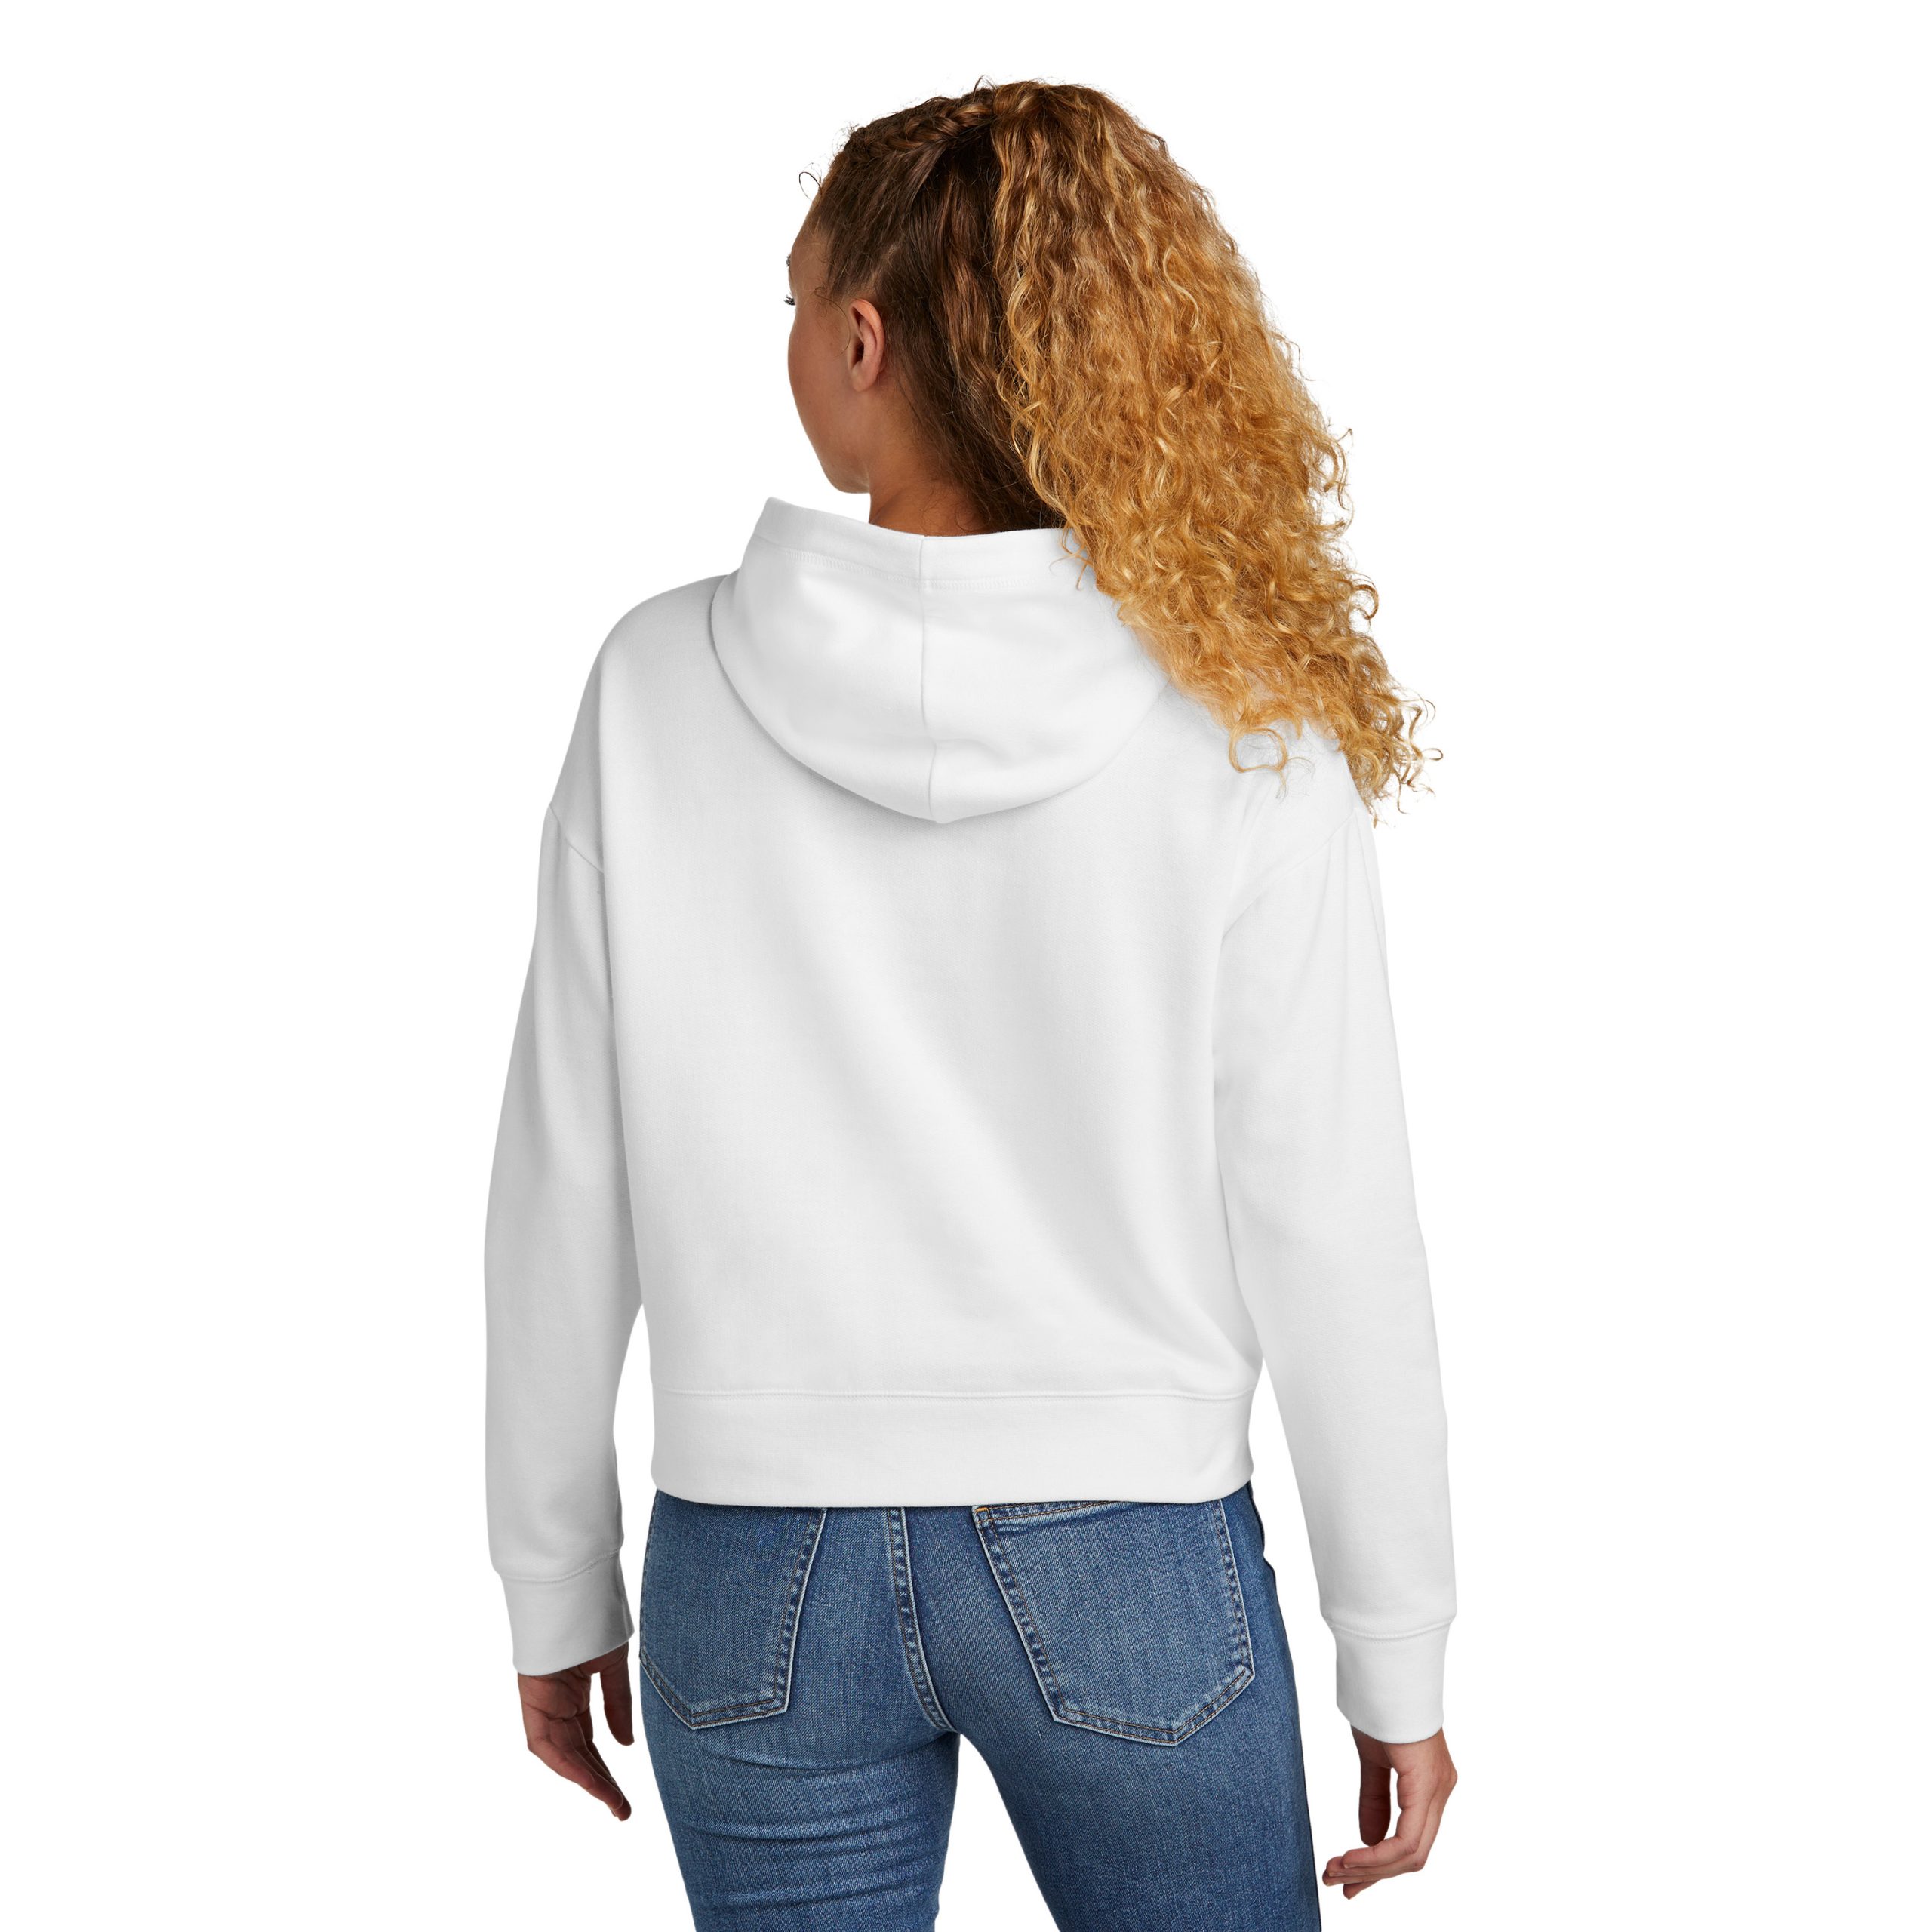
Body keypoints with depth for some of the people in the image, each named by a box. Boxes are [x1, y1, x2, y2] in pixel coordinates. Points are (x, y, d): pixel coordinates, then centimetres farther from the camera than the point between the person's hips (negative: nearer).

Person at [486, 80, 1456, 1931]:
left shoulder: (661, 683, -8)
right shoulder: (1243, 725, -11)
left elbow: (565, 1197, -3)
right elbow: (1326, 1224, -8)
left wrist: (555, 1584, 9)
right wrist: (1396, 1656, 3)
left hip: (756, 1571, 1)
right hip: (1129, 1565, -1)